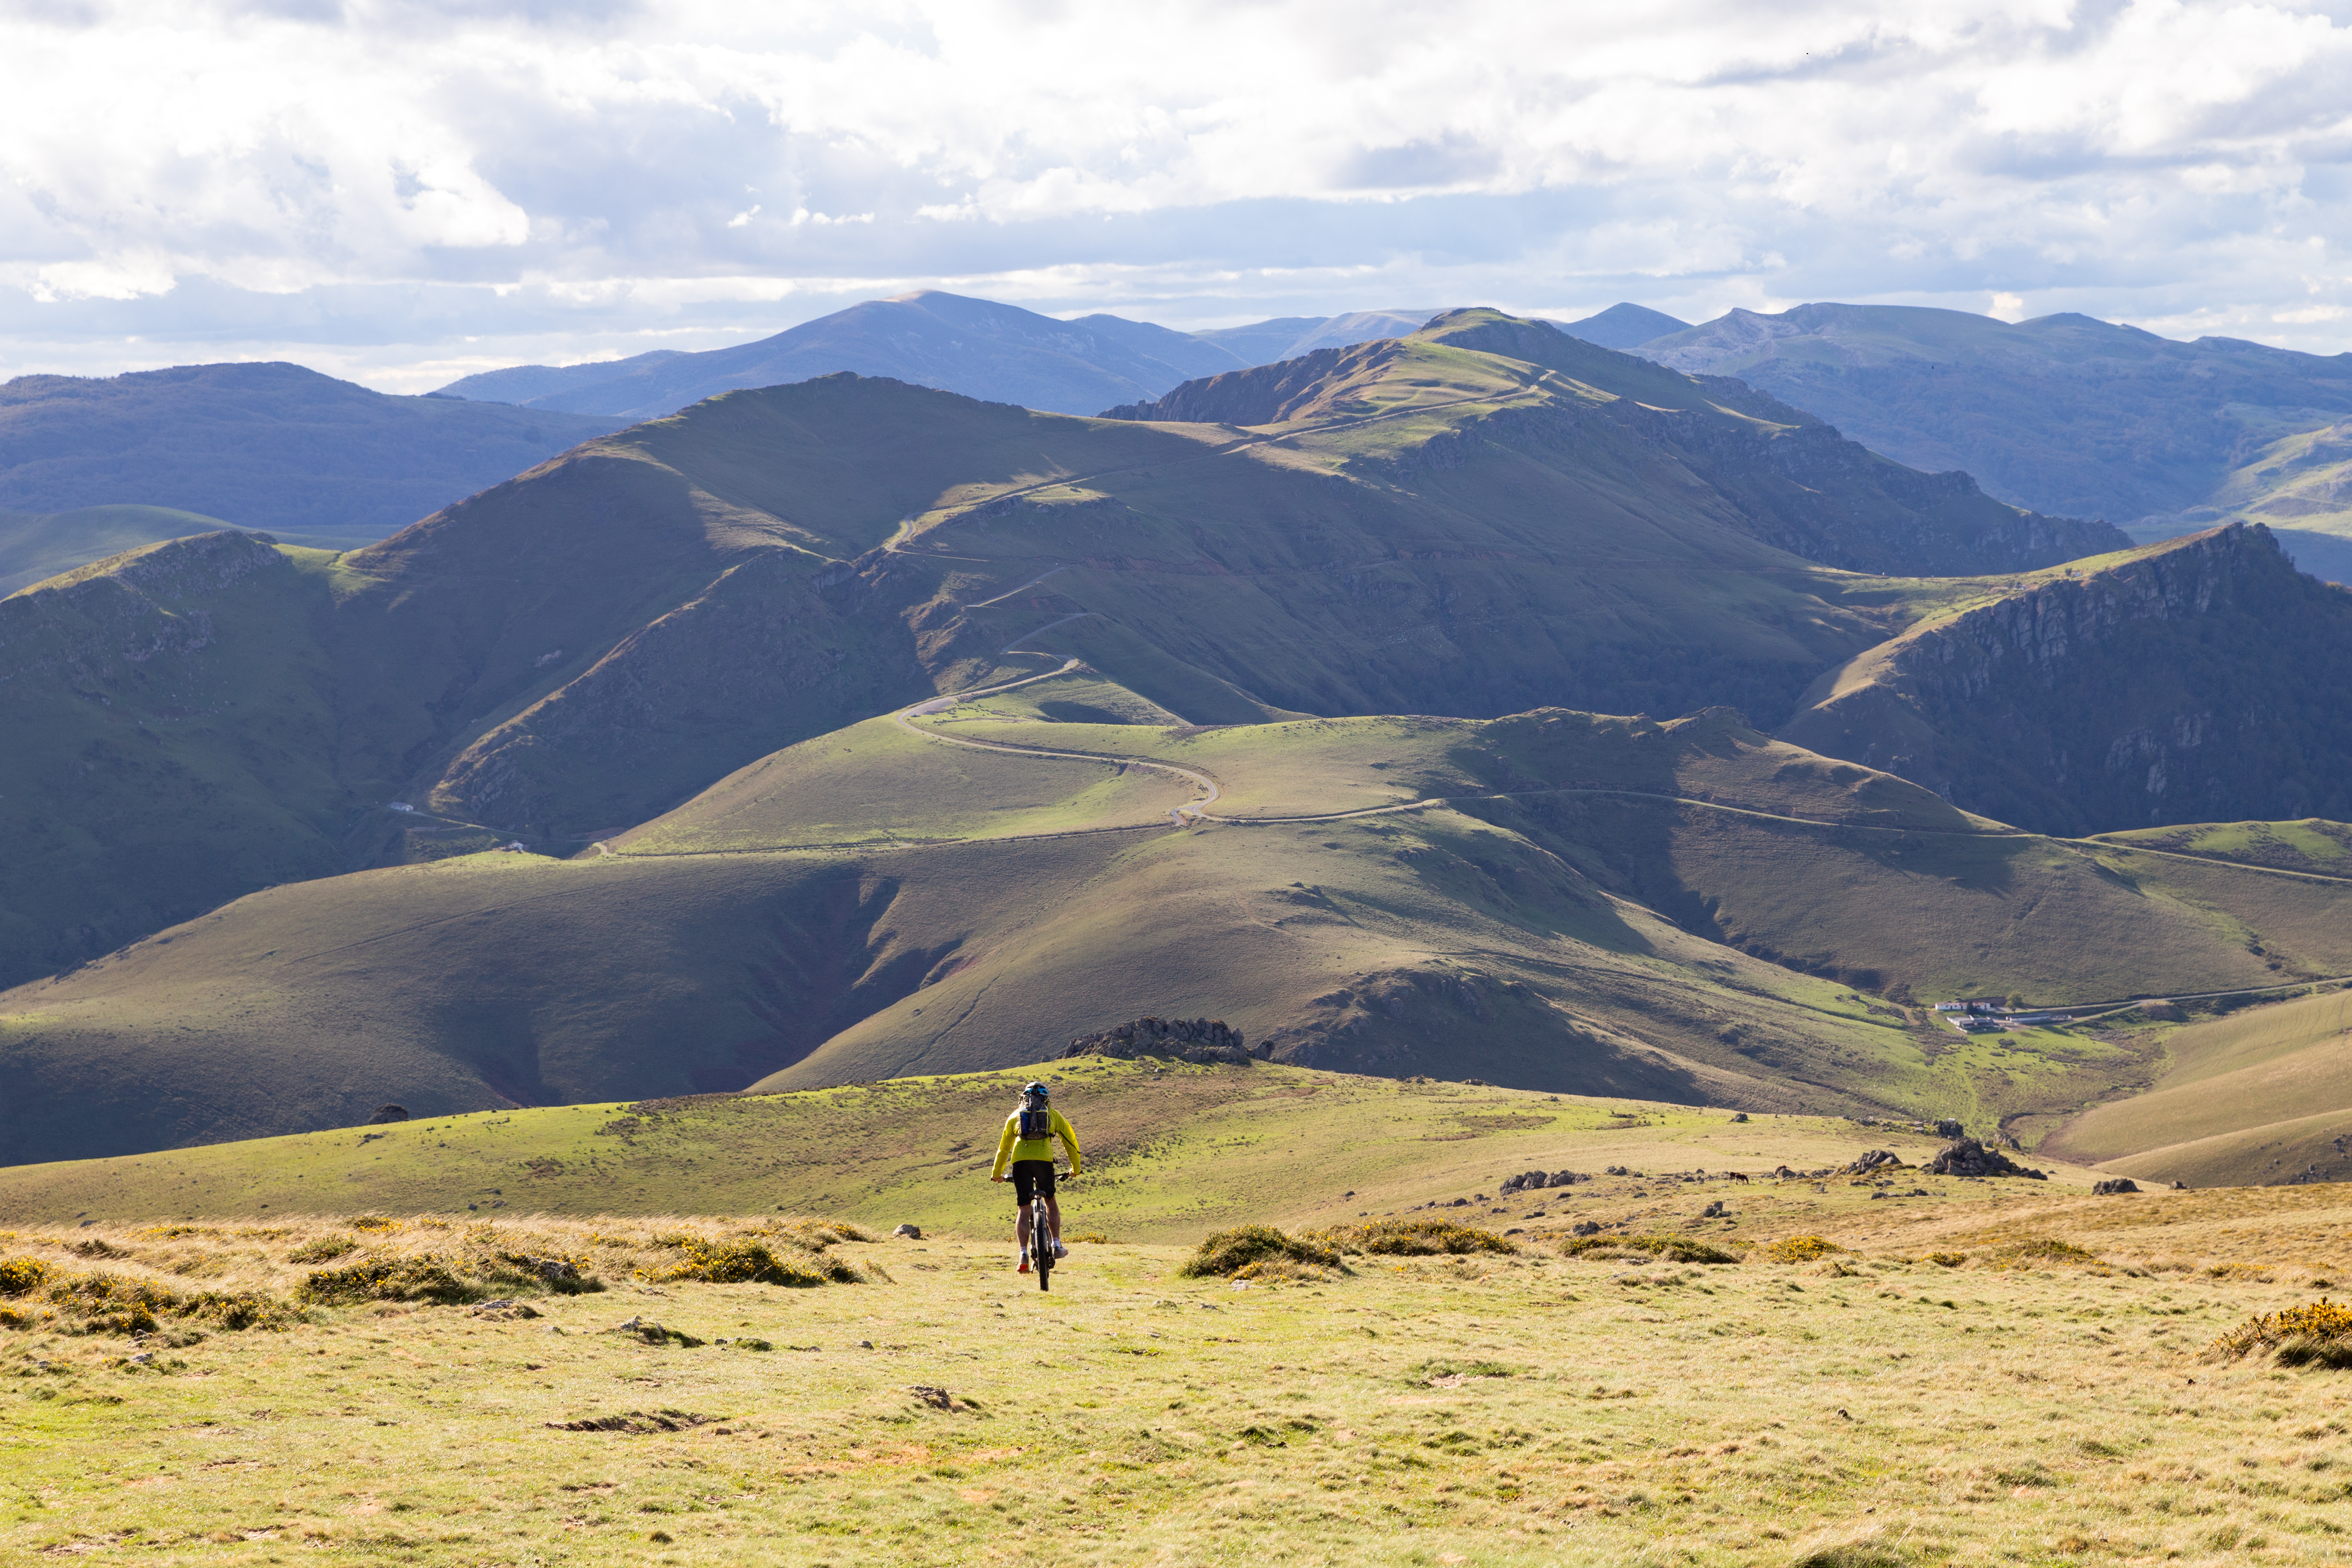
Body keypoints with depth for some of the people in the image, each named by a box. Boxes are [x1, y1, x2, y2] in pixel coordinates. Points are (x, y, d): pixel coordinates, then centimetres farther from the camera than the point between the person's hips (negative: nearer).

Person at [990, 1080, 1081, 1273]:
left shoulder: (1015, 1116, 26)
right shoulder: (1053, 1115, 23)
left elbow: (1004, 1147, 33)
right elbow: (1071, 1141, 29)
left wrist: (997, 1174, 45)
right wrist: (1075, 1169, 43)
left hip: (1020, 1161, 1)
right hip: (1044, 1159, -1)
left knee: (1024, 1210, 4)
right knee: (1051, 1201, 22)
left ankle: (1024, 1253, -10)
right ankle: (1057, 1246, 18)